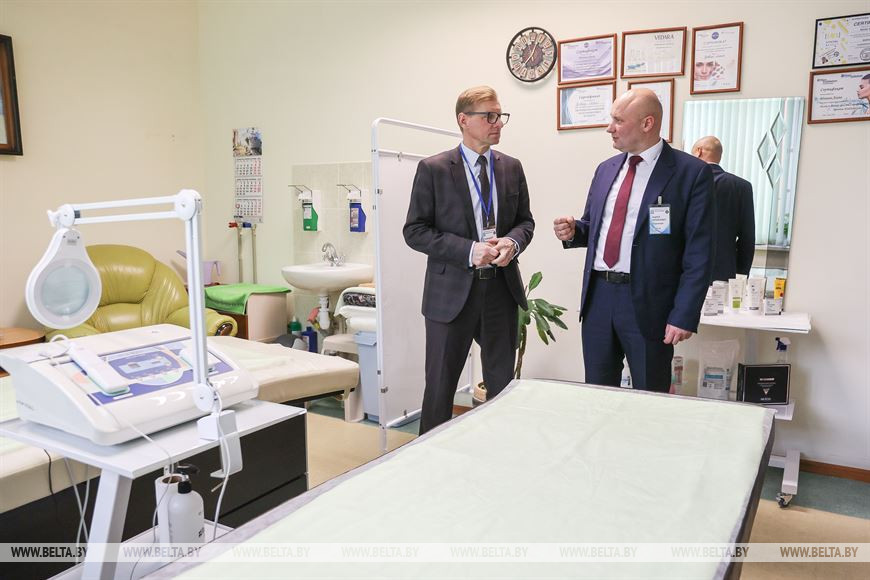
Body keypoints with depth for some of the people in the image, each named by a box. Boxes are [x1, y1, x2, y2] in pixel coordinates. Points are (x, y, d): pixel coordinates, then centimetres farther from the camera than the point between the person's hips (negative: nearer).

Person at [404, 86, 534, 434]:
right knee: (440, 383, 8)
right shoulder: (433, 169, -5)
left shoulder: (511, 168, 8)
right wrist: (470, 250, -18)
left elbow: (525, 221, 15)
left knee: (503, 383, 13)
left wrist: (513, 241, -9)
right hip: (452, 292, -4)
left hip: (502, 288, 4)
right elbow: (415, 231, -8)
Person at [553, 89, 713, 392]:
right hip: (598, 298, 5)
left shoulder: (692, 172, -7)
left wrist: (684, 316, -15)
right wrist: (573, 231, -2)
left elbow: (699, 253, -10)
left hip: (648, 303, -5)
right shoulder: (606, 169, 12)